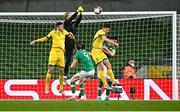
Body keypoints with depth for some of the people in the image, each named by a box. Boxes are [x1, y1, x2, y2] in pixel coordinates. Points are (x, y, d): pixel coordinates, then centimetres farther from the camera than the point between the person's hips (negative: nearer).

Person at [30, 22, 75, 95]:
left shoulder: (64, 32, 10)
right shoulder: (53, 32, 3)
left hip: (61, 52, 3)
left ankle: (61, 89, 14)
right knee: (50, 70, -9)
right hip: (54, 51, -3)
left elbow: (72, 37, 15)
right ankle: (47, 87, -3)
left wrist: (71, 34, -8)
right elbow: (45, 39, 10)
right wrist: (35, 41, 5)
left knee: (62, 71, 4)